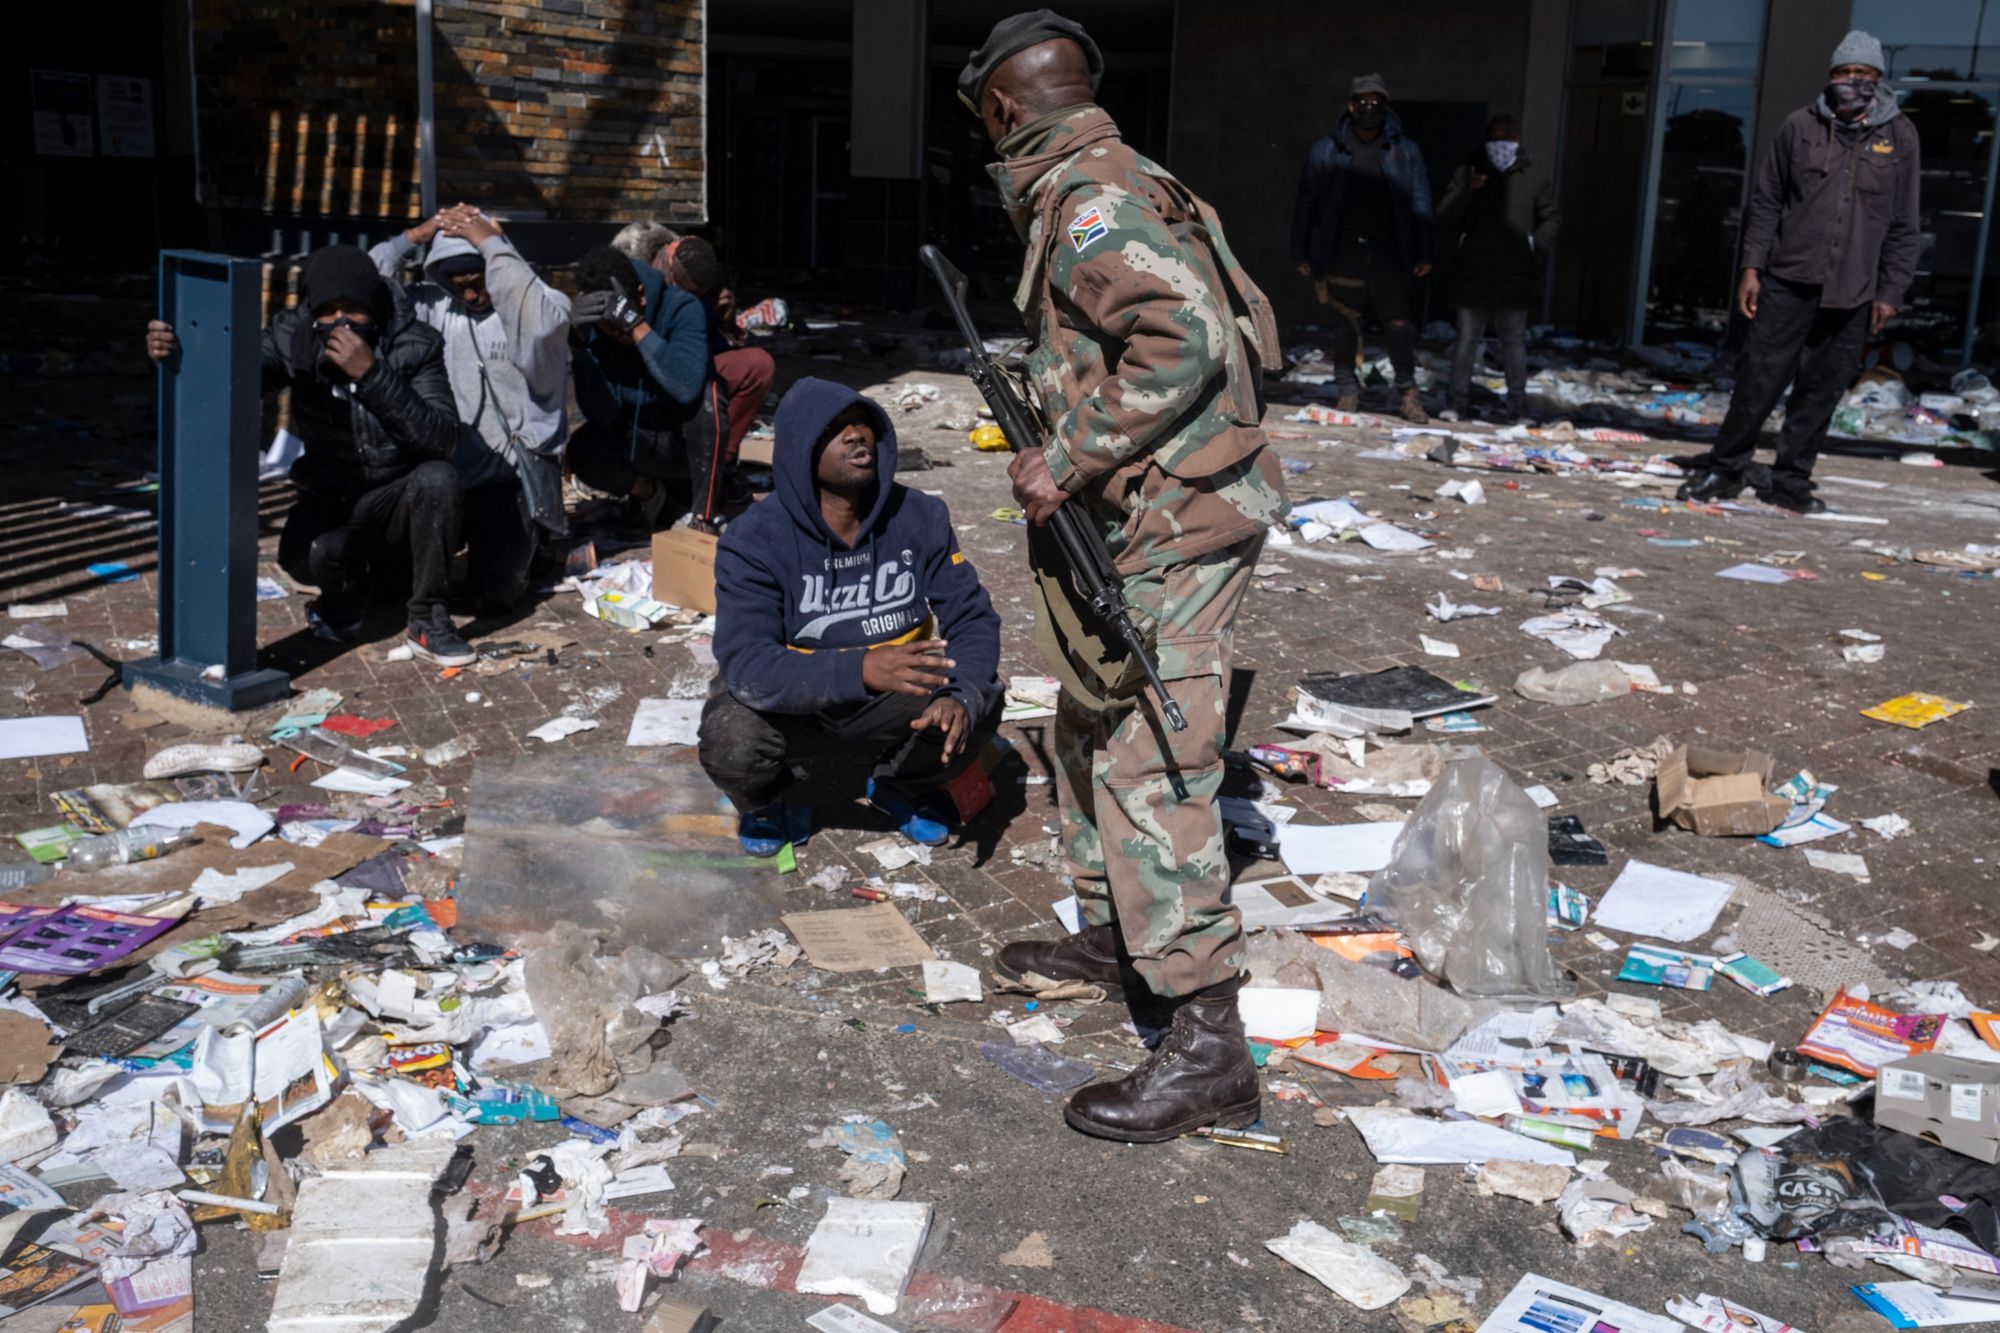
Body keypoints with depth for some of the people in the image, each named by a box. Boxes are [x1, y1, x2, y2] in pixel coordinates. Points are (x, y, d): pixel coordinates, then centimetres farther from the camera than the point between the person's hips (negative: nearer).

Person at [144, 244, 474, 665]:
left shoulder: (415, 345, -16)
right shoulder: (293, 338, -9)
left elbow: (443, 439, -28)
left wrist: (371, 374, -38)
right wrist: (172, 352, -43)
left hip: (402, 502, -1)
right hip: (330, 501, 1)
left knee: (437, 477, -33)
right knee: (301, 556, -31)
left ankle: (428, 622, -16)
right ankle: (347, 583, 8)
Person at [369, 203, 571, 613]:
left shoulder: (543, 305, -5)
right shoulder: (435, 305, 7)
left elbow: (537, 323, -30)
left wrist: (491, 243, -24)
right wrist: (413, 237, -6)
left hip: (515, 474, -4)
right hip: (446, 466, 4)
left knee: (492, 597, -7)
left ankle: (519, 537, 27)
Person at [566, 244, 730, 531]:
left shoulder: (682, 308, -23)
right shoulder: (589, 325, -15)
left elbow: (686, 386, -40)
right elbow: (602, 416, -21)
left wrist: (637, 326, -45)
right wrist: (578, 344, -32)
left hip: (696, 440, -3)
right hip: (640, 440, 3)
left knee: (703, 394, -34)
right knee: (582, 449, -25)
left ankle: (704, 515, -22)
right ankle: (650, 492, 7)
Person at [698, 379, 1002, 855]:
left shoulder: (920, 517, -9)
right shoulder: (754, 540, -19)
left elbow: (973, 619, -10)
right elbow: (746, 667, -31)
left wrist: (961, 696, -33)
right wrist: (861, 668, -46)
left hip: (889, 705, 3)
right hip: (793, 704, -2)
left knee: (982, 696, -24)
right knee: (729, 739, -33)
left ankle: (903, 787, 10)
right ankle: (768, 802, 7)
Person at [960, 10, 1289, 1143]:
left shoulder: (1087, 200, -15)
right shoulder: (1130, 182, 16)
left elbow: (1182, 339, -29)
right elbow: (1252, 325, 19)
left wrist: (1069, 461, -22)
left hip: (1164, 531, -11)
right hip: (1166, 513, 11)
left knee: (1151, 769, -9)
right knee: (1093, 730, 22)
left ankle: (1207, 1048, -4)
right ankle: (1115, 933, 38)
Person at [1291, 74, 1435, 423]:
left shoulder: (1405, 152, 6)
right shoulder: (1326, 152, 5)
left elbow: (1420, 205, 7)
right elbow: (1305, 204, 8)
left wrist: (1423, 253, 1)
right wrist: (1301, 253, 4)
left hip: (1390, 253, 0)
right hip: (1343, 253, 0)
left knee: (1398, 323, -3)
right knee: (1345, 325, 6)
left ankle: (1408, 393, 7)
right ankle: (1348, 390, 18)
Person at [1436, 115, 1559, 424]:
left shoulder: (1534, 176, 6)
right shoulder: (1467, 173, 5)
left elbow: (1551, 219, 12)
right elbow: (1445, 216, -3)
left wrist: (1538, 247, -5)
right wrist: (1466, 192, -20)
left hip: (1516, 275, 0)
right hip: (1474, 272, 0)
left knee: (1514, 340, 5)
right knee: (1467, 339, 5)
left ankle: (1516, 403, 9)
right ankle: (1458, 401, 10)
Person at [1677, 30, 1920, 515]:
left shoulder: (1899, 136, 5)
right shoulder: (1801, 126, 3)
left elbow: (1903, 225, 6)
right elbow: (1765, 202, 6)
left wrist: (1891, 291, 2)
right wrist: (1751, 266, -1)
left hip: (1852, 293, 1)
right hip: (1789, 282, -1)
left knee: (1821, 391, 5)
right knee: (1760, 379, -2)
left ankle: (1792, 481, 16)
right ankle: (1726, 467, 12)